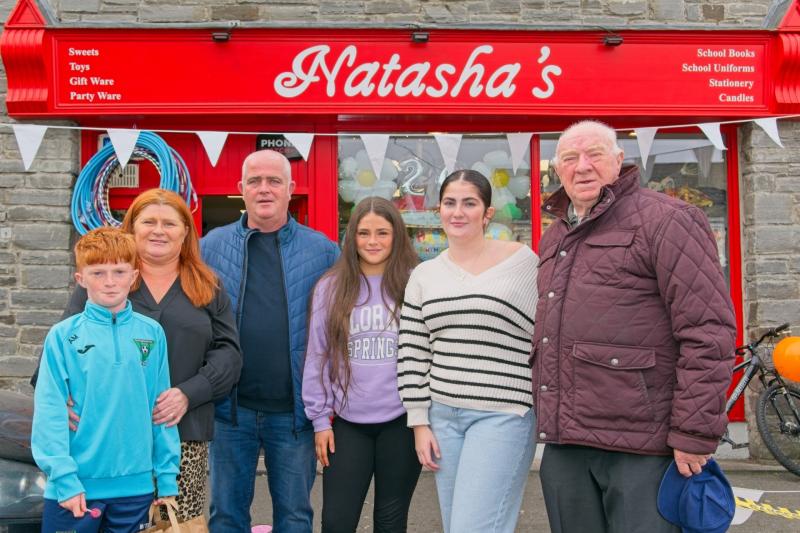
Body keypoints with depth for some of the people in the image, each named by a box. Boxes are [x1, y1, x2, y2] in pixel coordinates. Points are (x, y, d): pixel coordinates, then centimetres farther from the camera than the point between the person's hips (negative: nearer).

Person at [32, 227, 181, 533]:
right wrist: (64, 478, -13)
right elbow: (49, 412, -6)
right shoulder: (63, 336, -5)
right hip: (75, 486, -2)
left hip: (136, 484, 2)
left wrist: (167, 477, 3)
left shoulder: (152, 333, 0)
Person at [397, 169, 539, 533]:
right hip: (443, 414, 5)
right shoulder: (424, 274, 8)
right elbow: (413, 354, 8)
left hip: (503, 414, -4)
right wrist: (420, 422, 5)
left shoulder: (523, 261, -3)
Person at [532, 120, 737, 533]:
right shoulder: (552, 239, 17)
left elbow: (708, 331, -14)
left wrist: (695, 434, -17)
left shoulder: (663, 220, -7)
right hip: (563, 442, 7)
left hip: (641, 446, -7)